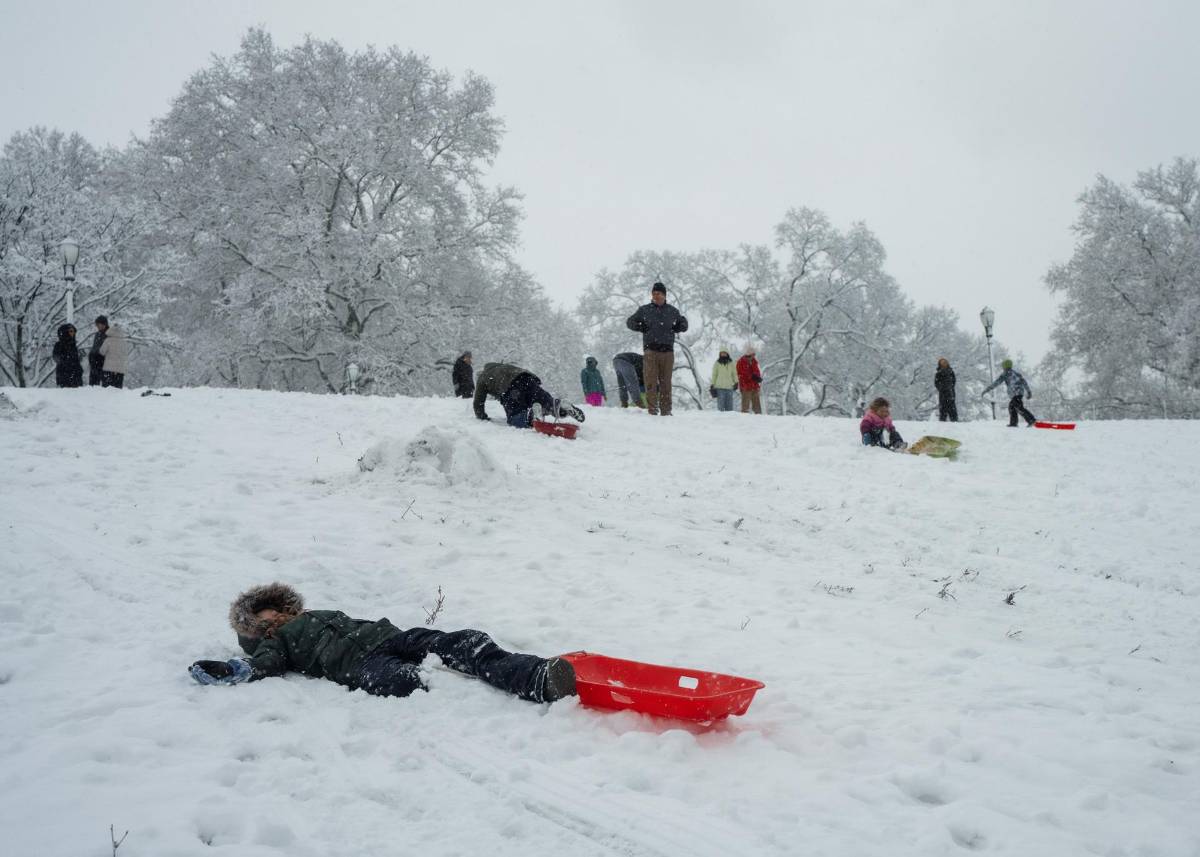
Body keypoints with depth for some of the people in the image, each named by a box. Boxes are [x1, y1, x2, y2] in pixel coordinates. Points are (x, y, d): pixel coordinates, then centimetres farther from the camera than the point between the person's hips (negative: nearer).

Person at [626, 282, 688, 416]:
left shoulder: (672, 311, 13)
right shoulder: (644, 310, 8)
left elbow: (684, 325, 26)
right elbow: (629, 321, 17)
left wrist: (676, 328, 4)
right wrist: (640, 327, 0)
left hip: (667, 351, 2)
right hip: (650, 350, -2)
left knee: (666, 382, 4)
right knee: (651, 381, -7)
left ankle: (666, 410, 8)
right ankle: (652, 410, -8)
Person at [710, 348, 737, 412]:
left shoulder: (731, 363, 8)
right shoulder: (717, 363, 5)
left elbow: (734, 374, 12)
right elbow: (714, 375, 8)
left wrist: (736, 382, 0)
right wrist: (712, 385, 5)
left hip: (729, 387, 2)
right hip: (720, 387, -2)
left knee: (729, 404, 2)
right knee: (720, 404, -5)